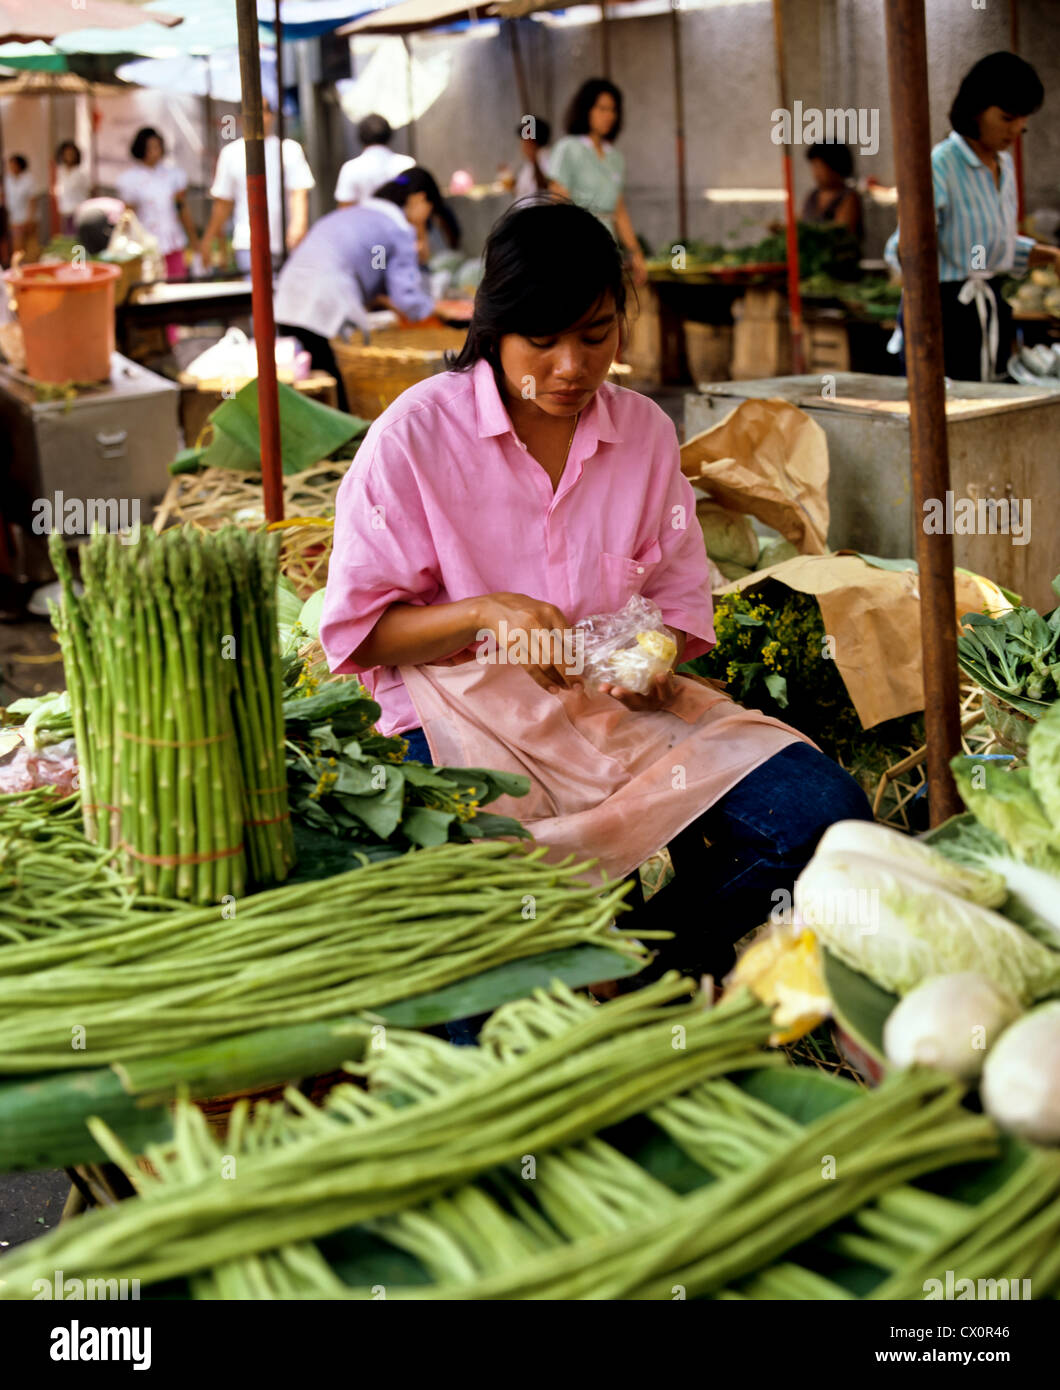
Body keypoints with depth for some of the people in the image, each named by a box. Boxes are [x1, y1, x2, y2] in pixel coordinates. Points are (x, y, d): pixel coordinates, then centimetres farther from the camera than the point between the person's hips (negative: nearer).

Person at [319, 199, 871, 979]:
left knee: (826, 812, -20)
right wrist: (485, 614, -20)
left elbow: (679, 600, 15)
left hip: (624, 705, 4)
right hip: (479, 723, -4)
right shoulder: (416, 433, -3)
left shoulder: (646, 431, 9)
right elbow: (358, 630, -3)